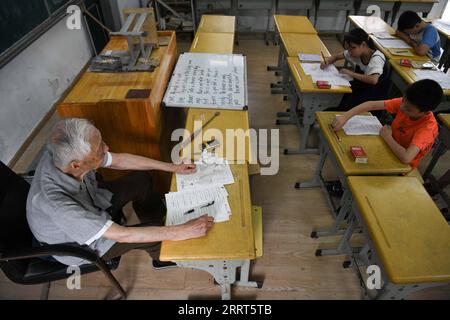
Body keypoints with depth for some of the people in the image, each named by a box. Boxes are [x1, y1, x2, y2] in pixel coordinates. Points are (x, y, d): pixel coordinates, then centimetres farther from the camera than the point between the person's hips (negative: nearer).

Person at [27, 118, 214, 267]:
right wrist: (182, 232, -37)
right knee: (156, 233, -10)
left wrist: (172, 167, -8)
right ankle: (160, 255, 26)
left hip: (91, 205, 6)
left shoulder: (66, 154, -26)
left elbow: (120, 160, -11)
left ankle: (155, 223, 25)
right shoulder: (55, 203, -44)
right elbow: (120, 235, -39)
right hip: (79, 245, -6)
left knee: (142, 179, 2)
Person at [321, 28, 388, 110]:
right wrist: (327, 61, -10)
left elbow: (373, 80, -41)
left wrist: (351, 73, -33)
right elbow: (336, 56, 12)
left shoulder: (376, 58, -23)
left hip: (374, 95, -6)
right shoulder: (356, 52, -3)